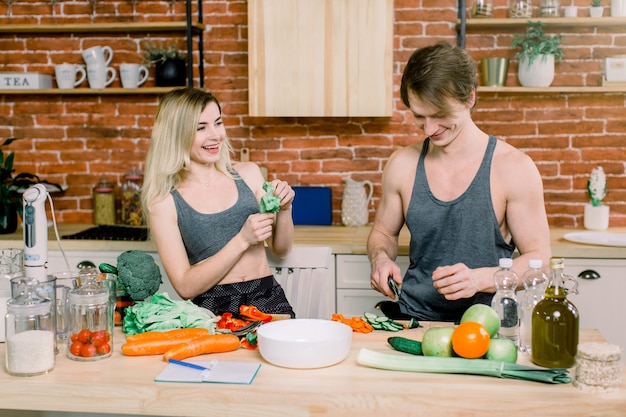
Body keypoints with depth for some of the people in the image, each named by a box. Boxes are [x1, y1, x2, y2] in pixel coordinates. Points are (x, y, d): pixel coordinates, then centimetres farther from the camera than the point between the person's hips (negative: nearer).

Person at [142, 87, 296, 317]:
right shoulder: (164, 202, -1)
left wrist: (284, 210, -4)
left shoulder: (248, 173, 9)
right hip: (212, 307, -2)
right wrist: (242, 240, -14)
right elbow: (185, 286, -6)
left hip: (268, 298, 3)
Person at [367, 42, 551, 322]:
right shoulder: (402, 164, 5)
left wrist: (480, 278, -19)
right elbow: (383, 232, 18)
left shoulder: (514, 168, -5)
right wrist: (380, 258, -4)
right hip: (412, 317, 3)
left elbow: (538, 258, -2)